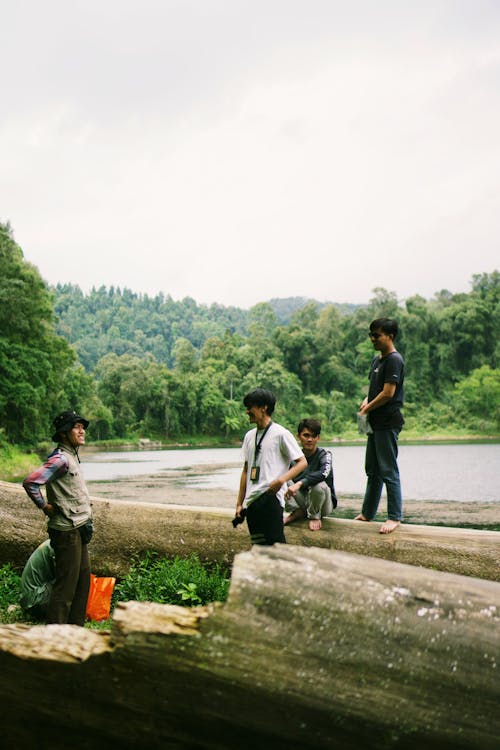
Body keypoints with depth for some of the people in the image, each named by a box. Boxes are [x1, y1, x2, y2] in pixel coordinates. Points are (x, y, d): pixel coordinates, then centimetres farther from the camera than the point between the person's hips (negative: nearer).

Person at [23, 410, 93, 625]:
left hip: (78, 529, 10)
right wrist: (45, 506, -16)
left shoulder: (72, 456, 13)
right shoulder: (60, 459, -18)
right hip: (67, 531, -10)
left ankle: (76, 627, 26)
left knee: (83, 578, 16)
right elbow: (30, 482, -29)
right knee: (66, 583, -4)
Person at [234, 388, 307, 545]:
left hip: (270, 498, -7)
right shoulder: (249, 436, 17)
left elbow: (302, 462, -5)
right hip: (251, 501, 7)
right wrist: (240, 503, 18)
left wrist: (282, 479, -21)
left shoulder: (281, 434, -4)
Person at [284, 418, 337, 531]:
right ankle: (297, 512, -4)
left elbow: (324, 473, -34)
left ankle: (315, 516, -8)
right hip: (302, 499, 3)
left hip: (324, 504, -3)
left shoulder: (325, 455, -13)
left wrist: (300, 483, -45)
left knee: (319, 485, -37)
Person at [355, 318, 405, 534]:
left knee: (389, 471, -6)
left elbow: (388, 393, -18)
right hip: (376, 423, 10)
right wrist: (366, 401, 6)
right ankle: (367, 514, 24)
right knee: (372, 470, 15)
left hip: (388, 423, -10)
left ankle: (395, 517, -1)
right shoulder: (377, 359, 16)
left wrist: (367, 409, -7)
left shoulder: (394, 360, -13)